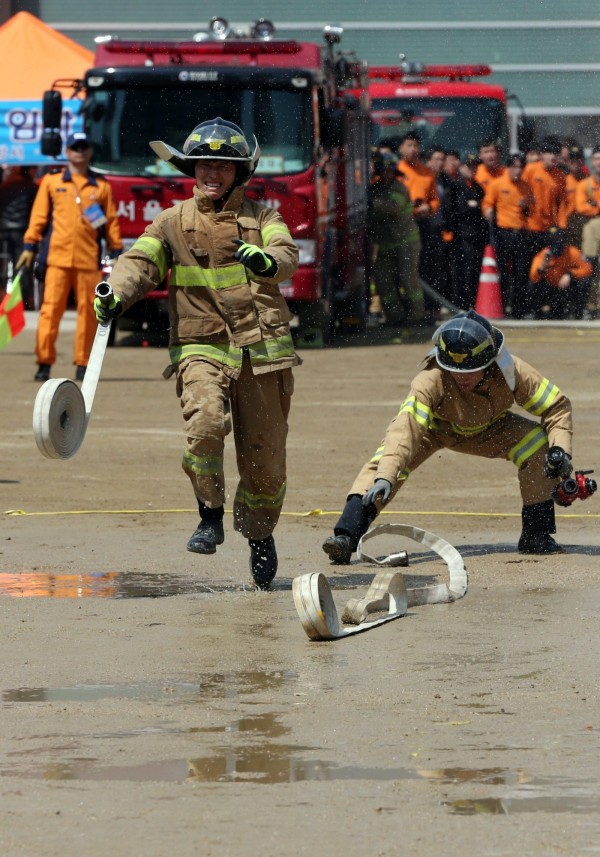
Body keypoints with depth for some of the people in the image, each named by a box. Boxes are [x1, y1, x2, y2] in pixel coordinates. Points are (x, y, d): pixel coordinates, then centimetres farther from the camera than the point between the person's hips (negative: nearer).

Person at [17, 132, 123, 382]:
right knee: (51, 308, -7)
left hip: (89, 258, 1)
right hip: (57, 258, -1)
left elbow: (111, 221, 12)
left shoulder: (101, 187, 14)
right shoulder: (51, 182, 12)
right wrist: (30, 246, 2)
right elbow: (39, 215, 9)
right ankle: (44, 363, -6)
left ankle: (83, 364, 6)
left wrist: (116, 253, 6)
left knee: (88, 312, 0)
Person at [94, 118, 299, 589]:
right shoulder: (174, 222, 11)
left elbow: (287, 254, -9)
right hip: (202, 347, -1)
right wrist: (115, 296, -23)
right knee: (205, 420, -29)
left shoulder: (260, 217, 9)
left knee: (265, 454, 4)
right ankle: (211, 515, -9)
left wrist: (267, 262, -34)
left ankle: (260, 532, 30)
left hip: (263, 350, 1)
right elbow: (140, 262, -1)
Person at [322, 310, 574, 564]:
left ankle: (536, 536, -6)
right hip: (433, 427, -3)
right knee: (386, 460, -30)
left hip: (486, 429, 3)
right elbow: (406, 428, -52)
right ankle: (346, 536, -34)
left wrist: (559, 448, -35)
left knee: (538, 443, -21)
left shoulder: (511, 372, -32)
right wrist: (385, 477, -65)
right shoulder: (431, 380, -41)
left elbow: (557, 406, -18)